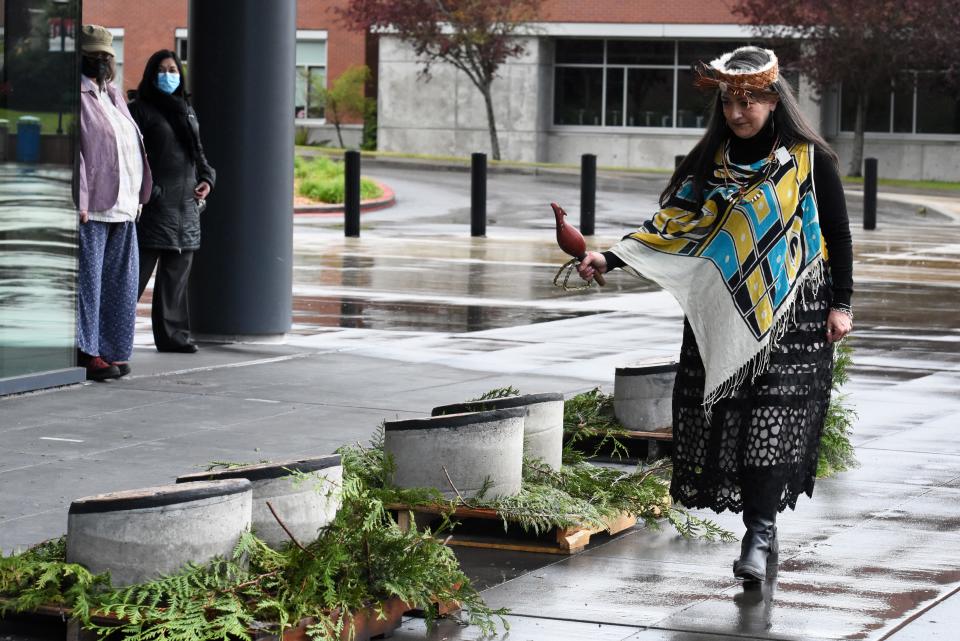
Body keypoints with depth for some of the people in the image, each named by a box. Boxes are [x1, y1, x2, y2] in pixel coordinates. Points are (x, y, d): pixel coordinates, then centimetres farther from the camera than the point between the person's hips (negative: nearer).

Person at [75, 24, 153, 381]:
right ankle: (86, 352, -5)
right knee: (86, 278, -7)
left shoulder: (112, 97, 19)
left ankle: (109, 351, 14)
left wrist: (137, 198, 17)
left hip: (122, 207, 9)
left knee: (119, 281, 9)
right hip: (90, 207, -8)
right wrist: (77, 202, -22)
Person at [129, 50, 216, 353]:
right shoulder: (141, 110, -2)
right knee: (138, 270, -7)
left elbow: (198, 153, 26)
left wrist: (207, 178, 8)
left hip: (186, 206, 7)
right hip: (154, 203, -7)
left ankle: (173, 335, 13)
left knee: (176, 275, 9)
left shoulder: (187, 111, 19)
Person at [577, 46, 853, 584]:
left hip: (792, 318, -4)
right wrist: (611, 260, -3)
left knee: (773, 417, -12)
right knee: (728, 417, -2)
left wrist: (840, 305, -4)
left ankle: (759, 533, -11)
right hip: (723, 318, 4)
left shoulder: (810, 160, -1)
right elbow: (673, 224, 8)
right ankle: (763, 534, 7)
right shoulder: (712, 162, 10)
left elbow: (839, 236, 2)